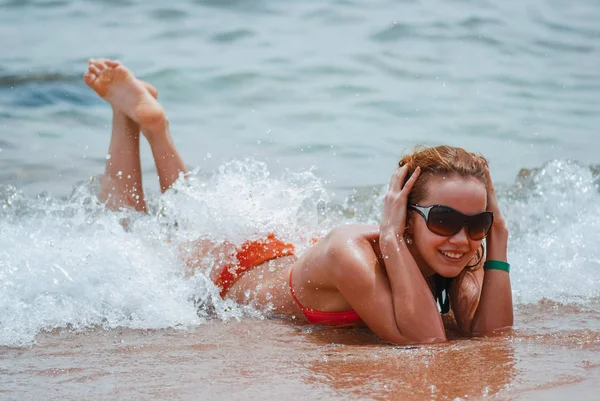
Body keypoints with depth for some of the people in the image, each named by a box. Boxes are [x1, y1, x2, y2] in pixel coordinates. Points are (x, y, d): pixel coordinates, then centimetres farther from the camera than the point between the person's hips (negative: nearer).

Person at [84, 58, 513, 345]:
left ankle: (156, 127, 46)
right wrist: (391, 240, -54)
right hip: (230, 272, -5)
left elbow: (489, 333, -35)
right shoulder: (350, 252, -46)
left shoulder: (463, 256, -27)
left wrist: (497, 240, -41)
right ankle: (132, 109, 32)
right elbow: (424, 338, -53)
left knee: (193, 228, 37)